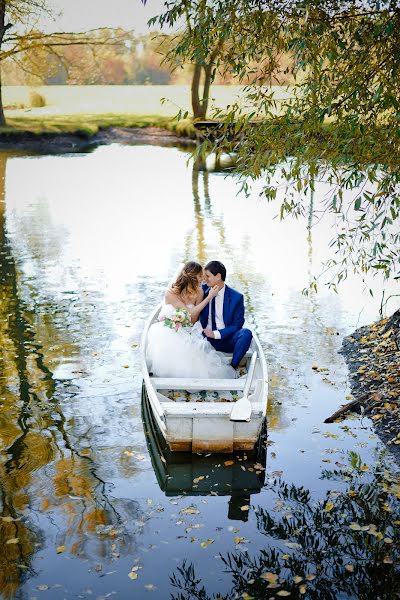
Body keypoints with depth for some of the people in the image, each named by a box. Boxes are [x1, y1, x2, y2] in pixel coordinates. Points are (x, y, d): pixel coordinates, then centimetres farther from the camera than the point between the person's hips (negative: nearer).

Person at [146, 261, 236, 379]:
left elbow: (193, 320, -5)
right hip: (167, 333, -3)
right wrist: (209, 297, -23)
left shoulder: (199, 292, -5)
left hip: (187, 333, 3)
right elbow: (190, 314, -22)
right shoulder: (171, 293, -15)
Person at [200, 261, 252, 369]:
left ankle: (232, 366, -20)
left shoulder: (236, 297, -8)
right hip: (206, 339, 2)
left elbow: (237, 325, -7)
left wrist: (216, 334, -19)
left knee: (246, 333, -30)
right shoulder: (203, 291, 1)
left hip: (226, 340, -2)